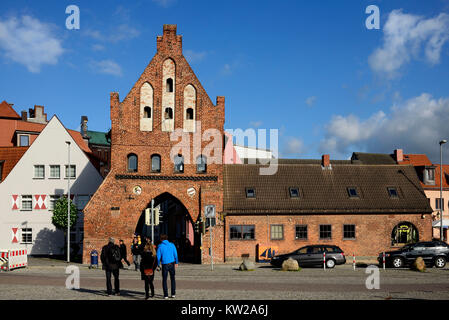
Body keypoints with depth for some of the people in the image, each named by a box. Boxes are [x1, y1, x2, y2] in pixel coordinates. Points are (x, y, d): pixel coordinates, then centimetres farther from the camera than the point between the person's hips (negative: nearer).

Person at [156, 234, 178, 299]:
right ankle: (173, 293, 13)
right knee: (172, 278, 15)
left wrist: (158, 265, 7)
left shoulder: (160, 246, -4)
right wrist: (176, 262, 13)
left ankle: (166, 295, 5)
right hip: (172, 263, 2)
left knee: (164, 280, 8)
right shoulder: (172, 245, 2)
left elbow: (158, 256, -4)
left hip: (165, 264, -2)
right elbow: (175, 254, 3)